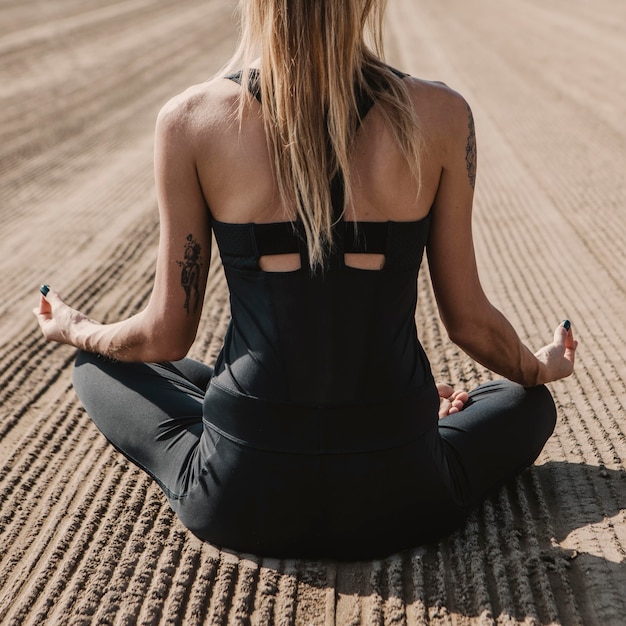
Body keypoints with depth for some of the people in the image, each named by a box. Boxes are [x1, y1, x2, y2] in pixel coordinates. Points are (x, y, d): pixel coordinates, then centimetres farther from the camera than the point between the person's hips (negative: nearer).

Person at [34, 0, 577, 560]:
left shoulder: (191, 120, -8)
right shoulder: (440, 116, -7)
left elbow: (166, 336, -1)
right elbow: (469, 322, 2)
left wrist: (76, 330, 23)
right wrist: (539, 369, 26)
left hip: (242, 498, -2)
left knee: (96, 368, 28)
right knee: (530, 403, 33)